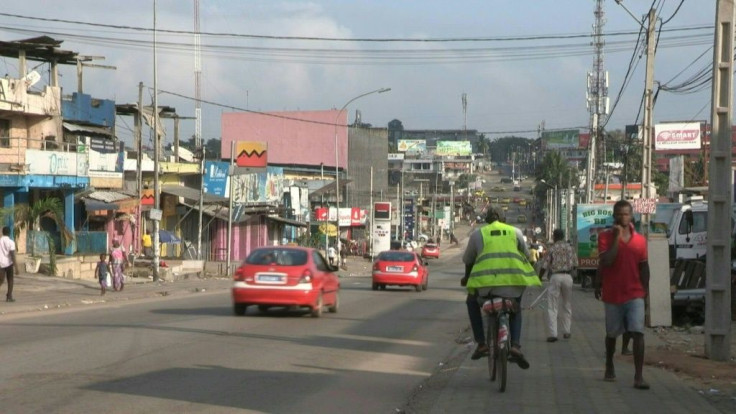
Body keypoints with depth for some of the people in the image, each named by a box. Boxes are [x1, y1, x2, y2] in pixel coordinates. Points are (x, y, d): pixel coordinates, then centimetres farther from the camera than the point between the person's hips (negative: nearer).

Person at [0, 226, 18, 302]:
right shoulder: (11, 242, -9)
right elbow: (12, 255, -14)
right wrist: (16, 267, -14)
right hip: (8, 263, -3)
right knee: (10, 280, 13)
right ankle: (9, 296, 14)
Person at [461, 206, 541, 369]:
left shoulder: (478, 233, 16)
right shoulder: (515, 232, 19)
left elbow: (468, 260, 23)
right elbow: (526, 256, 26)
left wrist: (467, 277, 42)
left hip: (486, 277, -1)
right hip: (513, 277, 1)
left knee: (472, 302, 29)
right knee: (516, 308, 28)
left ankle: (481, 343, 16)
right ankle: (515, 345, 5)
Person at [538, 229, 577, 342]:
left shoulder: (552, 248, -2)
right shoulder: (570, 248, 8)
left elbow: (544, 266, -3)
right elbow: (575, 264, 10)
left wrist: (539, 278, 10)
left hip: (555, 276, -3)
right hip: (568, 277, 3)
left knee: (552, 307, -1)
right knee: (567, 305, 17)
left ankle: (552, 334, -9)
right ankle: (566, 332, 19)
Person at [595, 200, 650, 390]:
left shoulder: (640, 240, 4)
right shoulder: (606, 237, -3)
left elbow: (644, 267, 12)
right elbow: (606, 261, -17)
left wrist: (645, 290, 9)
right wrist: (616, 237, -18)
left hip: (634, 294, 0)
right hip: (612, 294, 0)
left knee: (638, 333, -14)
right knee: (611, 334, 15)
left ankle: (639, 376, -16)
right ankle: (609, 368, 38)